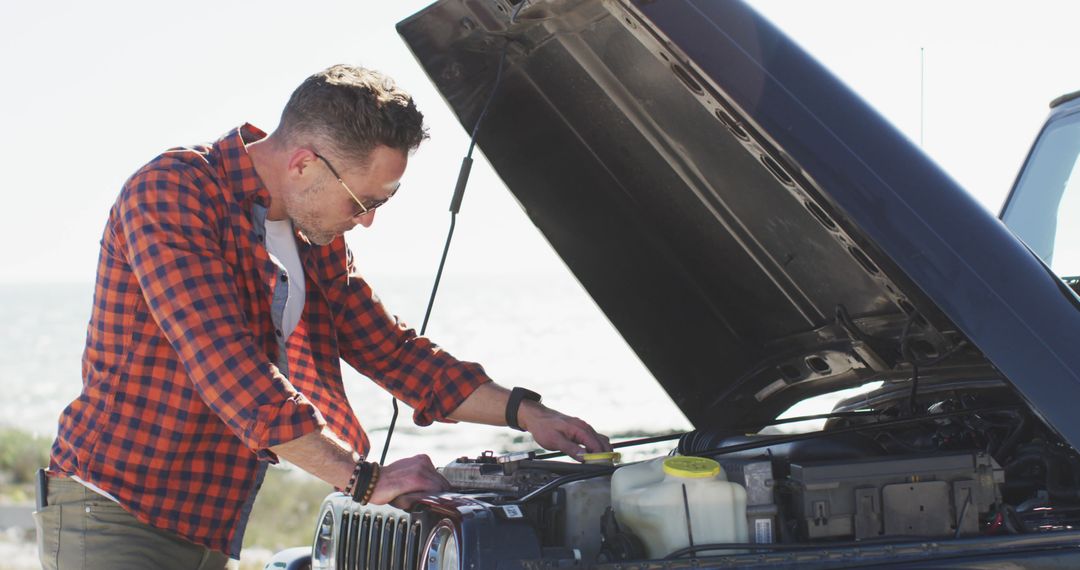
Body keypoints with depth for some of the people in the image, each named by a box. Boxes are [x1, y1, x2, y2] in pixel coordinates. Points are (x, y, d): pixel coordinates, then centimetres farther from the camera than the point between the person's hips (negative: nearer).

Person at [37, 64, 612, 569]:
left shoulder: (315, 239, 10)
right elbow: (230, 373, -24)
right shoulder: (171, 195, -16)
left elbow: (390, 350, 19)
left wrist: (525, 412, 10)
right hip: (114, 519, -8)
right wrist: (365, 479, -24)